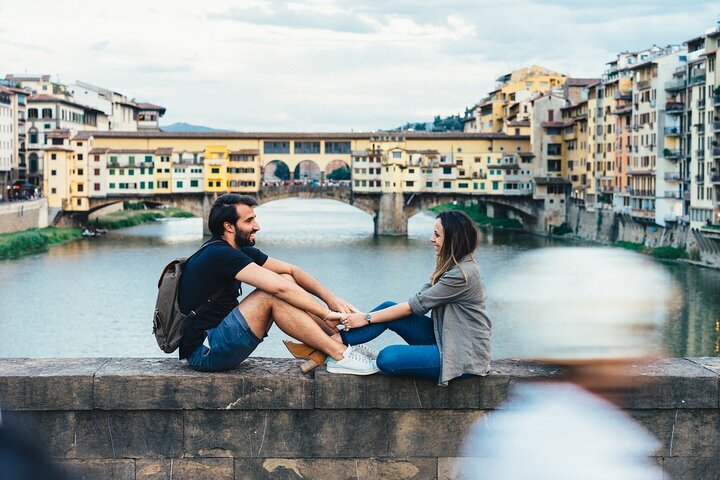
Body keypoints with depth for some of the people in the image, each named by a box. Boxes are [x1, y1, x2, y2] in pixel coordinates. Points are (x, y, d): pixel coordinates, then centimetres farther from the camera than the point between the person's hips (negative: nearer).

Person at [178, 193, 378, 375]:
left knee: (286, 280, 0)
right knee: (272, 295, -23)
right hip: (203, 352, -9)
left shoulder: (241, 251, 9)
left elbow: (290, 270, 7)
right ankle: (339, 355, -19)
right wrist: (326, 313, -20)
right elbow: (279, 287, -26)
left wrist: (330, 297, -6)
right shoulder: (219, 255, -20)